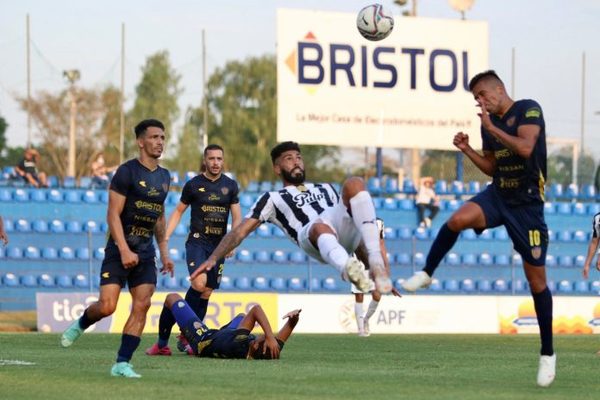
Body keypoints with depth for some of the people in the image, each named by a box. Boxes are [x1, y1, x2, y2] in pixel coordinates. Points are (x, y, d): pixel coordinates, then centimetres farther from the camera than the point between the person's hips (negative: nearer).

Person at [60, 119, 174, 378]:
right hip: (120, 250, -6)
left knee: (142, 305, -7)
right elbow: (113, 215, -14)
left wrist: (164, 253, 20)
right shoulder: (127, 172, -10)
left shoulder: (164, 176, 13)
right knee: (107, 306, -13)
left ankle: (122, 363, -3)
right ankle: (79, 326, 20)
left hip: (146, 252, 6)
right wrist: (124, 250, -22)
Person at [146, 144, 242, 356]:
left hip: (219, 245, 3)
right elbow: (179, 211, 10)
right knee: (199, 283, -25)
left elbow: (237, 217, 6)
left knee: (206, 293, 2)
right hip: (197, 241, -3)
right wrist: (165, 236, 1)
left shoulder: (230, 186, 7)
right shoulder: (193, 185, 1)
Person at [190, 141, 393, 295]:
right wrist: (213, 258, 4)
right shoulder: (273, 199, 29)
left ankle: (376, 263, -39)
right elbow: (240, 231, 20)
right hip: (311, 235, -4)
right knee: (319, 226, -41)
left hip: (345, 230, 4)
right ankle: (349, 269, -77)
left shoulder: (325, 188, 42)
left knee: (354, 183, -24)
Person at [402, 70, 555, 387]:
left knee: (536, 279, -1)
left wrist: (492, 128, -19)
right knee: (459, 219, -28)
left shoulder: (528, 110, -10)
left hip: (526, 203, -5)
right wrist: (467, 150, 4)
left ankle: (547, 353, 9)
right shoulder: (488, 124, 9)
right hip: (498, 194, 5)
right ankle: (426, 274, -9)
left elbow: (525, 148, -26)